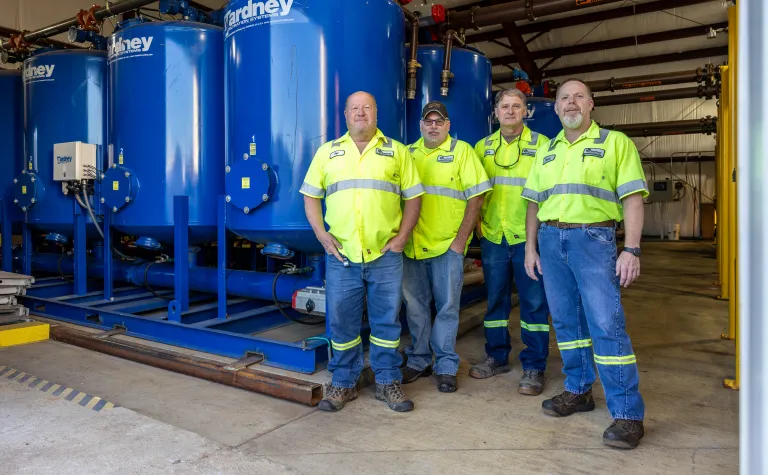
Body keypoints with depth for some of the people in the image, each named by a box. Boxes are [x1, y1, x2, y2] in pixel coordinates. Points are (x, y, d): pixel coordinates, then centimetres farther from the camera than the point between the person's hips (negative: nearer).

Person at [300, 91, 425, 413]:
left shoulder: (396, 151, 10)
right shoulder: (328, 152, 12)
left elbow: (413, 197, 8)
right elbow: (310, 196, 12)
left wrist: (402, 236, -3)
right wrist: (321, 234, -1)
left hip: (385, 255, 0)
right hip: (341, 255, 1)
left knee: (387, 320, 8)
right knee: (341, 322, 7)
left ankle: (388, 382, 24)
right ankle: (343, 383, 24)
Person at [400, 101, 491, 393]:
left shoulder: (461, 151, 1)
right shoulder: (408, 154, 11)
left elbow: (476, 197, -4)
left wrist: (461, 239, -9)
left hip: (448, 245, -3)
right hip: (412, 246, 4)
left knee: (447, 307, 5)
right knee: (415, 306, 11)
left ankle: (446, 366, 18)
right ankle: (419, 361, 26)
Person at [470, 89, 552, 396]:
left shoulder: (541, 144, 2)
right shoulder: (482, 147, 11)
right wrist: (476, 221, 6)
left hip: (528, 236, -3)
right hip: (492, 236, 3)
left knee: (534, 302, 2)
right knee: (495, 299, 12)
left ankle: (534, 367, 14)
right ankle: (497, 357, 27)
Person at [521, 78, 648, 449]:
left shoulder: (615, 142, 3)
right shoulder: (546, 151, 16)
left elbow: (632, 197, -4)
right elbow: (534, 202, 16)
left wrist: (632, 249, -13)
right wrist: (531, 247, 9)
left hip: (593, 238, -5)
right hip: (550, 240, 5)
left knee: (607, 325, -9)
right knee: (566, 320, 10)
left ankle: (628, 413, 1)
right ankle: (579, 391, 25)